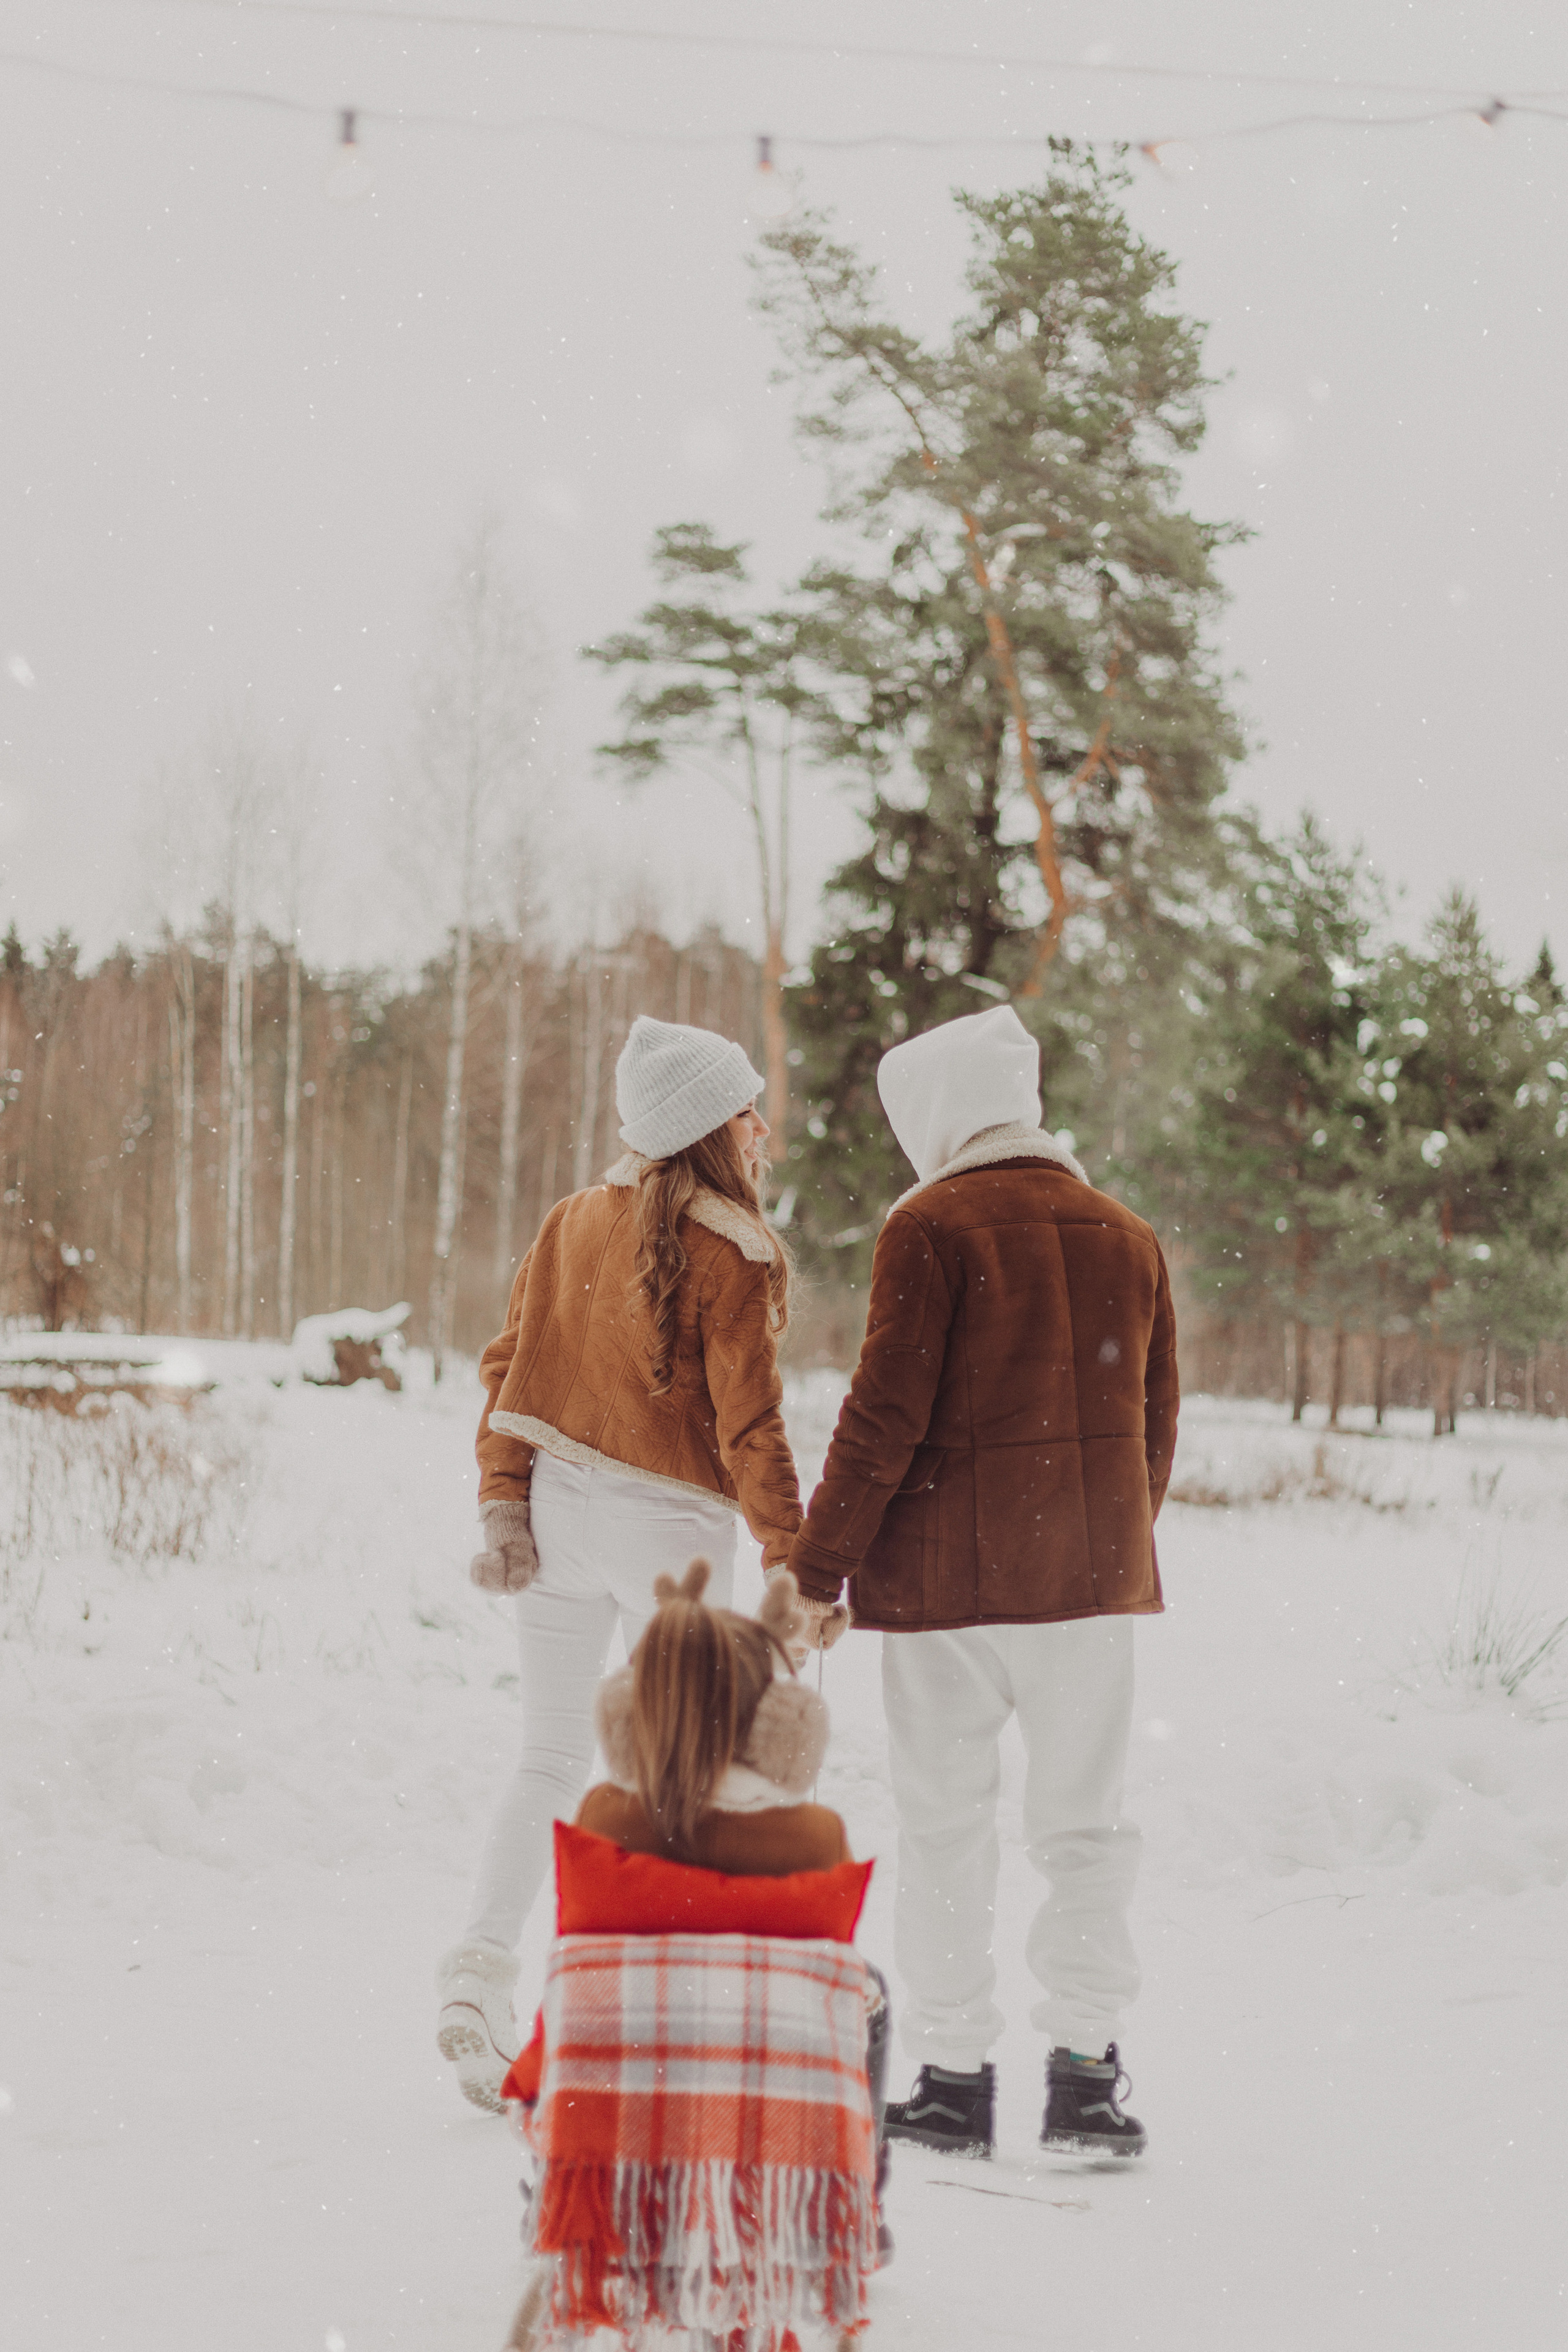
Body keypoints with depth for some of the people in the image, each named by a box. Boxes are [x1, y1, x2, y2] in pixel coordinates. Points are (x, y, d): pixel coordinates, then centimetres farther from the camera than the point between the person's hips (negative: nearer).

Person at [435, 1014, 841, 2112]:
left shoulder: (574, 1222, 5)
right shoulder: (733, 1257, -12)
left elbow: (509, 1368, 4)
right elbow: (748, 1425, -13)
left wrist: (504, 1508, 5)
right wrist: (796, 1565, -7)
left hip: (558, 1508, 5)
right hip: (673, 1524, -5)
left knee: (551, 1756, 15)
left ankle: (481, 1967, 3)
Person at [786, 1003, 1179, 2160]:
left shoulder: (933, 1225, -7)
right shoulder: (1127, 1236, 10)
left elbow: (887, 1414, -12)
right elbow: (1155, 1423, 13)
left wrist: (817, 1566, -8)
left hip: (947, 1575, -4)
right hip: (1093, 1576, 4)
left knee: (947, 1825, 5)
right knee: (1085, 1822, 10)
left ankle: (956, 2076, 8)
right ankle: (1086, 2072, 7)